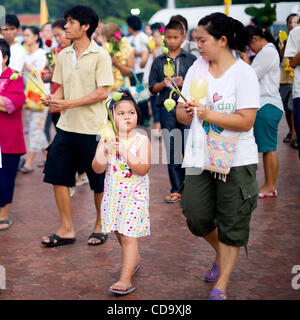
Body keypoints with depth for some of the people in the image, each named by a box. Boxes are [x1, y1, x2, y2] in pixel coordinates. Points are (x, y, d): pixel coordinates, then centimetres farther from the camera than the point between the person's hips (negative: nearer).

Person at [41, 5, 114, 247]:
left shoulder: (100, 55, -9)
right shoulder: (64, 55, 10)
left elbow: (102, 93, -15)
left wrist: (69, 104, -20)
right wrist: (53, 100, -7)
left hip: (92, 128, -6)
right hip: (66, 126, 6)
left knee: (98, 181, 6)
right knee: (57, 175, 3)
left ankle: (101, 226, 25)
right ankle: (66, 229, 14)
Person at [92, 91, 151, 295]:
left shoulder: (141, 140, -9)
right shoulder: (107, 140, 0)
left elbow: (143, 169, -19)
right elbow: (98, 169, -7)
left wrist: (126, 153, -28)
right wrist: (105, 151, -23)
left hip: (135, 196, -4)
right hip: (114, 194, 5)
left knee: (129, 237, -8)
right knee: (120, 233, 18)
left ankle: (126, 279, -5)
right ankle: (134, 260, 44)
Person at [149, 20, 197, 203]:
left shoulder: (191, 60, 7)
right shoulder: (159, 61, 12)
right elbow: (153, 88, 10)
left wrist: (184, 83, -13)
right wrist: (163, 84, -9)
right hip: (167, 108, 2)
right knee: (171, 151, 5)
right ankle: (176, 189, 13)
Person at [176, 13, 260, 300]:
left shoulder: (244, 73, -11)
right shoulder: (197, 68, 4)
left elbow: (246, 121, -18)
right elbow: (181, 113, 4)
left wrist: (207, 114, -24)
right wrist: (187, 112, -19)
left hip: (236, 160, -5)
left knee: (231, 223, 3)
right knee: (196, 216, 5)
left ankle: (221, 285, 16)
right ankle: (221, 253, 37)